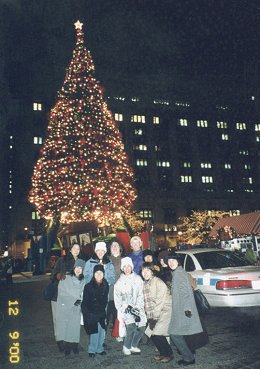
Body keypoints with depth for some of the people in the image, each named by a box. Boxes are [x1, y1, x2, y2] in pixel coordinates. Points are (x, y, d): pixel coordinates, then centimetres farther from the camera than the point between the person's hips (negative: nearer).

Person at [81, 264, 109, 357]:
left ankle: (100, 348, 21)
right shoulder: (88, 286, -7)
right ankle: (92, 350, 11)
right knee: (94, 332, -6)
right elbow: (85, 301, -3)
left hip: (101, 313, 3)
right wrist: (87, 313, -6)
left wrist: (102, 309, 5)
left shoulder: (105, 286, 4)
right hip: (91, 314, -3)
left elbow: (105, 300, 12)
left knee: (102, 331, 3)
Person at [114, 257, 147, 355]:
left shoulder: (138, 279, 6)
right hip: (125, 307, -2)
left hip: (137, 307, 2)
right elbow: (117, 299, 3)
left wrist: (138, 307, -5)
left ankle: (134, 346, 18)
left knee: (141, 327, -6)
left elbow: (140, 295, 6)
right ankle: (126, 347, 2)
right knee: (131, 326, -20)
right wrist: (120, 313, -5)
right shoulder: (119, 282, 4)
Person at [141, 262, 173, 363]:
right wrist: (149, 318, 4)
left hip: (166, 310, -7)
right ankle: (162, 353, 21)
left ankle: (168, 354, 7)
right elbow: (146, 302, 10)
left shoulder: (158, 282, -17)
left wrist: (154, 318, -17)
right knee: (150, 332, 1)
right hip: (154, 313, 8)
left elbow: (160, 302, -19)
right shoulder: (145, 284, 7)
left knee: (157, 333, -14)